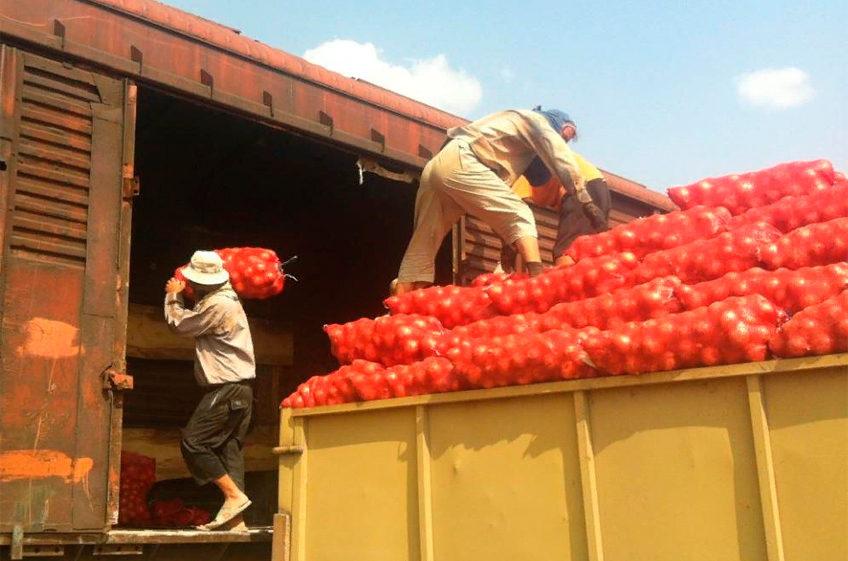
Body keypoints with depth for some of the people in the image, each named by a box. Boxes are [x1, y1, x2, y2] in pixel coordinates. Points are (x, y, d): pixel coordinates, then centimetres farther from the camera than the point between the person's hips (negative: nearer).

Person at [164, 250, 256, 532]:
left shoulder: (216, 305, -14)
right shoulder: (228, 298, 18)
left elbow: (179, 325, -4)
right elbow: (194, 321, 21)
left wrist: (173, 296, 13)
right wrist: (179, 296, 23)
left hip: (226, 389, -10)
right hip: (240, 388, 10)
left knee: (192, 441, -7)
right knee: (230, 450, 6)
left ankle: (234, 495, -9)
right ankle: (234, 518, 4)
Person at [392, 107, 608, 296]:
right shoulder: (536, 121, 14)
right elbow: (562, 161, 2)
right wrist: (587, 202, 3)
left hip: (436, 168, 9)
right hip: (459, 163, -9)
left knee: (421, 250, 4)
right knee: (520, 216, -10)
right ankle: (538, 280, -28)